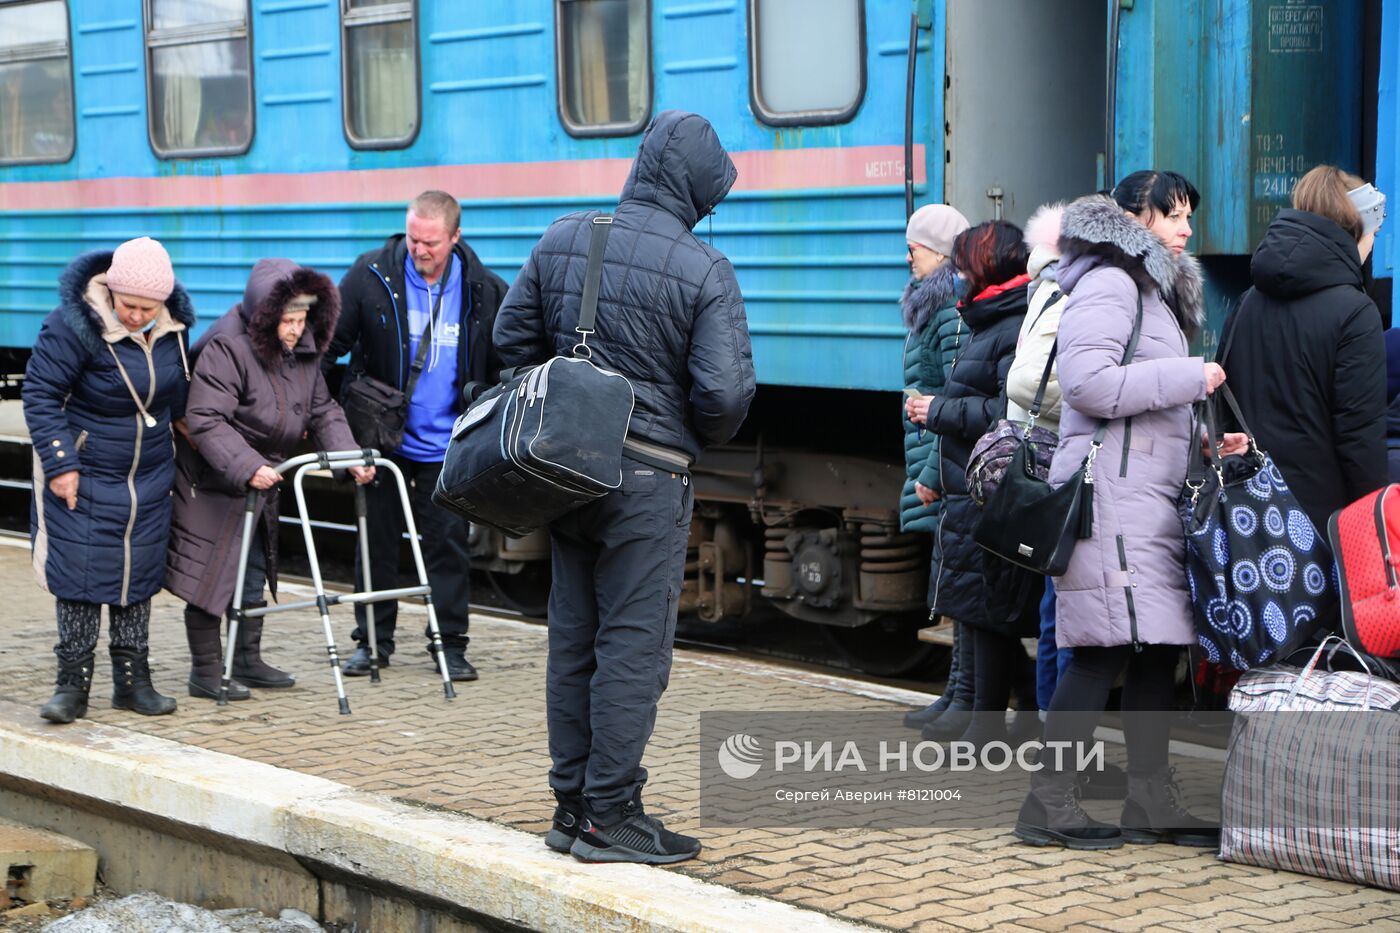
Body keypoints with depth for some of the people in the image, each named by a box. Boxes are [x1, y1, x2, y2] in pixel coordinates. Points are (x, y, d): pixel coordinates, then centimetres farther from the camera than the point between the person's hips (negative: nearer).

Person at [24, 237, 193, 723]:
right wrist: (60, 463, -17)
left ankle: (133, 680, 16)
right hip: (82, 478, -5)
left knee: (138, 573, 8)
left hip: (147, 479, 5)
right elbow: (40, 393, -15)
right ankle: (73, 683, 4)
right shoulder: (74, 324, -20)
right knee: (79, 573, -4)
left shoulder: (173, 324, -4)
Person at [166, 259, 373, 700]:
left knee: (254, 571, 16)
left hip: (262, 481, 9)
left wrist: (350, 456, -8)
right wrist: (247, 467, -38)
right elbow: (205, 420, -29)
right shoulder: (226, 350, -23)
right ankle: (205, 671, 6)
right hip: (212, 485, -8)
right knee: (212, 575, -3)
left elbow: (323, 412, 8)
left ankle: (248, 660, 28)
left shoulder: (303, 354, 3)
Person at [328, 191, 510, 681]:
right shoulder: (372, 274, -7)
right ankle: (372, 639, 20)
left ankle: (450, 643, 12)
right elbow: (331, 339, -2)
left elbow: (504, 370, 5)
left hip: (447, 444, 0)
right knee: (378, 540, 9)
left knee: (449, 543, 2)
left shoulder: (484, 290, -3)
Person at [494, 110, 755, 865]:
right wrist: (697, 436, 5)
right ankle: (610, 816, 4)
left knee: (572, 639, 13)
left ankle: (572, 805, 20)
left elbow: (512, 338, 10)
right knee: (633, 643, 0)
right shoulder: (703, 271, -13)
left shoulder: (562, 240, 3)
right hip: (648, 474, -6)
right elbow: (724, 392, -16)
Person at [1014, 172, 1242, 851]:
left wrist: (1204, 444, 18)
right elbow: (1087, 381, -20)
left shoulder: (1155, 287, 26)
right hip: (1111, 495, -10)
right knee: (1106, 650, -11)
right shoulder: (1109, 282, -7)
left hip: (1153, 499, 10)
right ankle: (1049, 801, -5)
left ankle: (1150, 800, 12)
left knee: (1158, 649, 7)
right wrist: (1189, 377, -14)